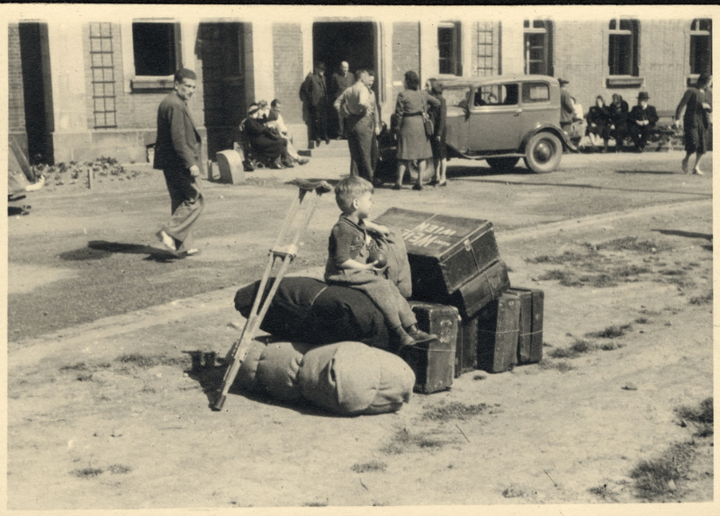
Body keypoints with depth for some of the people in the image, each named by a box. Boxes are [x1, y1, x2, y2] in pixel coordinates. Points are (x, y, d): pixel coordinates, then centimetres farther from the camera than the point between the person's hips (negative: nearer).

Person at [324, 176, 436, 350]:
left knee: (390, 287, -2)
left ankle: (411, 329, -3)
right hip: (344, 275, -10)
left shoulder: (358, 223, 11)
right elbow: (341, 260, -24)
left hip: (359, 270, 10)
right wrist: (365, 267, -19)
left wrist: (377, 228, 28)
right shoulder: (343, 229, -22)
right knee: (380, 287, -23)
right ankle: (399, 333, -18)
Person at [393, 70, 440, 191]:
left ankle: (399, 182, -1)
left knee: (404, 156, 1)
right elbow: (437, 103, 12)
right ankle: (420, 182, 4)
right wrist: (426, 111, 24)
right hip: (421, 125, 3)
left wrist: (398, 126, 3)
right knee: (422, 155, 7)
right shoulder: (423, 94, 4)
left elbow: (398, 113, -8)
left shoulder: (402, 95, -9)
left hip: (407, 124, -3)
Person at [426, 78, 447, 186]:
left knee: (441, 154, -2)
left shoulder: (440, 99, -11)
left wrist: (439, 133, -18)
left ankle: (443, 178, 1)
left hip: (439, 130, -7)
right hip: (431, 130, 7)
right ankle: (437, 177, 18)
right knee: (435, 154, 11)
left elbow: (443, 117, -14)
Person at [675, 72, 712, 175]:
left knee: (702, 144, 1)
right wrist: (677, 118, -22)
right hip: (691, 120, -6)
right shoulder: (691, 91, -7)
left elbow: (710, 109, 19)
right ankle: (685, 160, 14)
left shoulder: (707, 92, 14)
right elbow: (681, 105, -12)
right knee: (693, 143, -14)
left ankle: (696, 167, 12)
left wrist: (707, 106, -5)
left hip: (703, 121, 6)